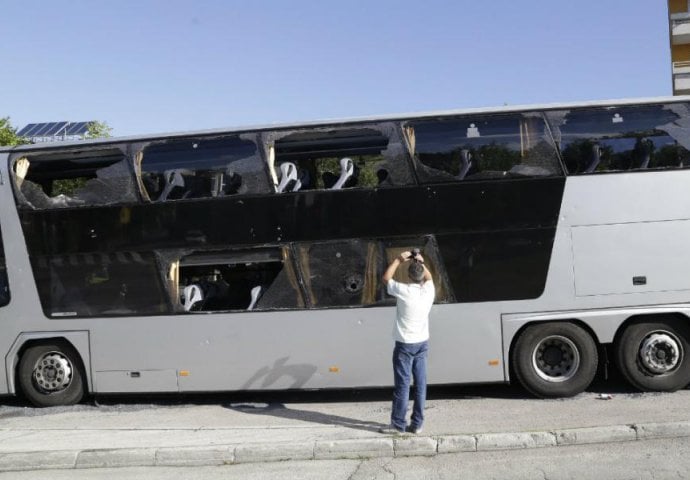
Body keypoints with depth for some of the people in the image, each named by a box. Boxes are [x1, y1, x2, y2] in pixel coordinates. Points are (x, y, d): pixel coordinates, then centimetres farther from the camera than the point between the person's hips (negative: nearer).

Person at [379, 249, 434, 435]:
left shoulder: (404, 291, -16)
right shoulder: (429, 290, -3)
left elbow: (386, 278, 2)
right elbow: (428, 277, 22)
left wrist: (398, 260, 6)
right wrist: (421, 263, 17)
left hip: (405, 344, -5)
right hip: (422, 343, 5)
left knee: (402, 384, 0)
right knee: (420, 383, 7)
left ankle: (398, 424, 6)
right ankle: (417, 424, 13)